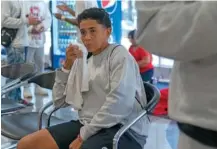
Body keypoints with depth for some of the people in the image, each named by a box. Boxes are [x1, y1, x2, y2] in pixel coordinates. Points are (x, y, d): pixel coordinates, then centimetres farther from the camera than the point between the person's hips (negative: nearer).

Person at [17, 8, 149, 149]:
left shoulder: (119, 54, -1)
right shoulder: (87, 62, 17)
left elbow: (120, 102, -15)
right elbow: (59, 99, 15)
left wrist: (84, 135, -13)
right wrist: (68, 66, 2)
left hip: (121, 129, -7)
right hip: (88, 125, 7)